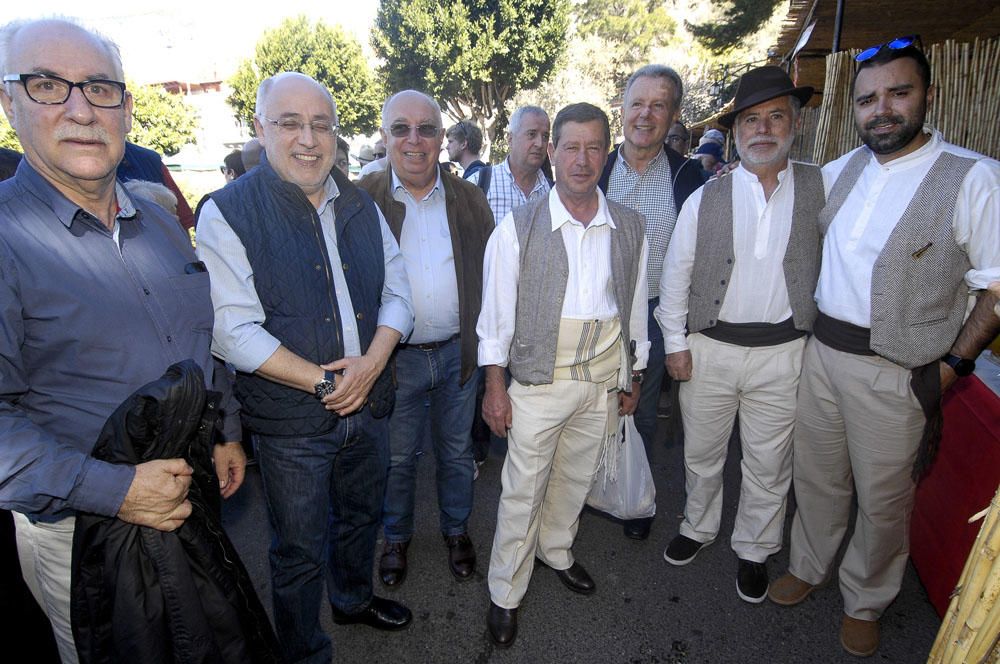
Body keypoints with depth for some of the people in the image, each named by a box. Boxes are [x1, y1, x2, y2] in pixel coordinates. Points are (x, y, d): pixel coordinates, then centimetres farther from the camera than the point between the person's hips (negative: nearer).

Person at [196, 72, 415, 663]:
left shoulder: (361, 204, 5)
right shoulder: (228, 213, -12)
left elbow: (397, 289, 4)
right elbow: (233, 330, -18)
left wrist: (372, 362, -13)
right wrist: (322, 380, -19)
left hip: (370, 402, 5)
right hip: (291, 418, -5)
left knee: (361, 517, 26)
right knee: (301, 550, 13)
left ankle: (353, 598, 54)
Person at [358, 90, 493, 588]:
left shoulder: (470, 200, 1)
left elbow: (490, 275, 6)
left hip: (458, 352, 2)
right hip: (394, 357, -2)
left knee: (456, 452, 19)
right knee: (396, 457, 17)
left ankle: (456, 529, 43)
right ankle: (396, 536, 42)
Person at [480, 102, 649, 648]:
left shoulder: (629, 227, 2)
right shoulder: (519, 226, -8)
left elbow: (635, 307, 9)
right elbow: (497, 310, -6)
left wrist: (631, 378, 12)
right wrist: (495, 386, -7)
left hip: (604, 378, 4)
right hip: (540, 378, -3)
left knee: (576, 478, 20)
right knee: (522, 489, 6)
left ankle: (556, 551, 48)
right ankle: (505, 594, 27)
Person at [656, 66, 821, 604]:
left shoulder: (820, 188, 0)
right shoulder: (705, 199, -2)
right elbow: (675, 274, 1)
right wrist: (675, 343, -1)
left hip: (782, 353, 0)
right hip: (709, 348, 1)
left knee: (769, 465, 13)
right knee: (701, 454, 17)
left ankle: (754, 552, 36)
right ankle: (697, 527, 42)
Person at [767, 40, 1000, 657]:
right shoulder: (842, 170, 6)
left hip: (898, 370, -4)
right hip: (822, 350, 4)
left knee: (884, 498, 13)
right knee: (816, 475, 19)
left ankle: (865, 602, 38)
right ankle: (808, 566, 44)